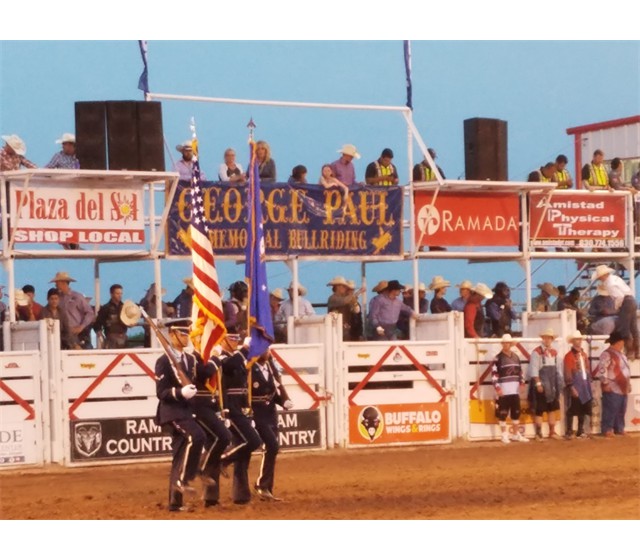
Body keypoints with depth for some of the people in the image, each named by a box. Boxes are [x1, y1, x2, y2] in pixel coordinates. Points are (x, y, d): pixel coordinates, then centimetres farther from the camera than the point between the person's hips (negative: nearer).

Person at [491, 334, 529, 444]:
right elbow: (494, 374, -10)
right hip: (503, 391, -6)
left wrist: (522, 382, 6)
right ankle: (504, 435, 8)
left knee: (516, 413, 10)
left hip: (515, 390, 6)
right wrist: (497, 388, -16)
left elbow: (520, 371, 20)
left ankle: (516, 434, 20)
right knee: (502, 414, 0)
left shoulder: (516, 357, 12)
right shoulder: (498, 358, -6)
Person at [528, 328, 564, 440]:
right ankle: (538, 434, 2)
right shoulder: (537, 352, -9)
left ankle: (552, 431, 18)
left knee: (552, 409, 10)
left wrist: (559, 383, 8)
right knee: (539, 410, -2)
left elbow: (558, 368, 14)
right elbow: (534, 369, -14)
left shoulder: (554, 352, 13)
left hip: (552, 385, 6)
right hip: (541, 384, -6)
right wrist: (538, 383, -19)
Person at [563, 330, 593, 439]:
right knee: (572, 410, -4)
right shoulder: (569, 356, -10)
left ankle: (581, 431, 20)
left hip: (585, 386, 7)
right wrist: (571, 387, -19)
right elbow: (567, 374, -14)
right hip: (575, 386, -7)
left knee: (583, 410, 11)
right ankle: (569, 432, 0)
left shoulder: (583, 355, 14)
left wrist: (589, 384, 12)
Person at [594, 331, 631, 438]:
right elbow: (601, 369, -21)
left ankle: (619, 429, 21)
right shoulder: (607, 354, -12)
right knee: (610, 410, -7)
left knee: (621, 411, 12)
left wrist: (628, 384, 21)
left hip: (622, 388, 9)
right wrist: (605, 383, -20)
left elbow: (626, 369, 25)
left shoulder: (621, 354, 19)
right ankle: (607, 430, -1)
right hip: (612, 389, -9)